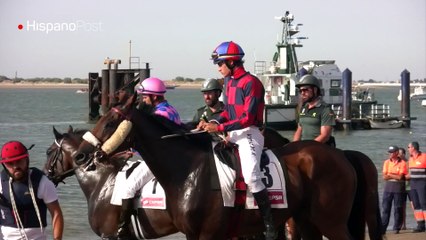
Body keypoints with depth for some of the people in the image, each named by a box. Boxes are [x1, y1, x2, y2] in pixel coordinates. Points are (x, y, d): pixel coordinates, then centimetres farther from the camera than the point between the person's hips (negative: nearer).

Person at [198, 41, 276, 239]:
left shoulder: (251, 83, -14)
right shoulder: (230, 83, 14)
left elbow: (248, 118, -20)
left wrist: (220, 128, -23)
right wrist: (213, 122, -1)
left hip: (249, 134, -10)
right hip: (233, 134, 10)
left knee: (250, 176, -25)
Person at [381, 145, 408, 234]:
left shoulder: (402, 163, -2)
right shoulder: (386, 162, 9)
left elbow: (400, 177, -11)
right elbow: (384, 177, 2)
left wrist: (389, 174, -5)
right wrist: (395, 176, -10)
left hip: (399, 188, -3)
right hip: (388, 187, 3)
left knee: (398, 209, -1)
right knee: (385, 208, 0)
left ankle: (397, 228, 6)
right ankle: (382, 228, -1)